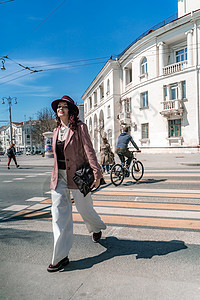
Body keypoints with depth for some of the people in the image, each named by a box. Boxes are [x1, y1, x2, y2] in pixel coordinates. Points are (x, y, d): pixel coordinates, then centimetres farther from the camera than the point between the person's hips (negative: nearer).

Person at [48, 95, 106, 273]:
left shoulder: (80, 127, -8)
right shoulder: (57, 130, 10)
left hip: (77, 176, -5)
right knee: (59, 213, 0)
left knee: (85, 209, 10)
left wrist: (97, 173, -18)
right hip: (59, 177, 5)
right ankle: (61, 257, 10)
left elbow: (89, 151, -13)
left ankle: (97, 228, 47)